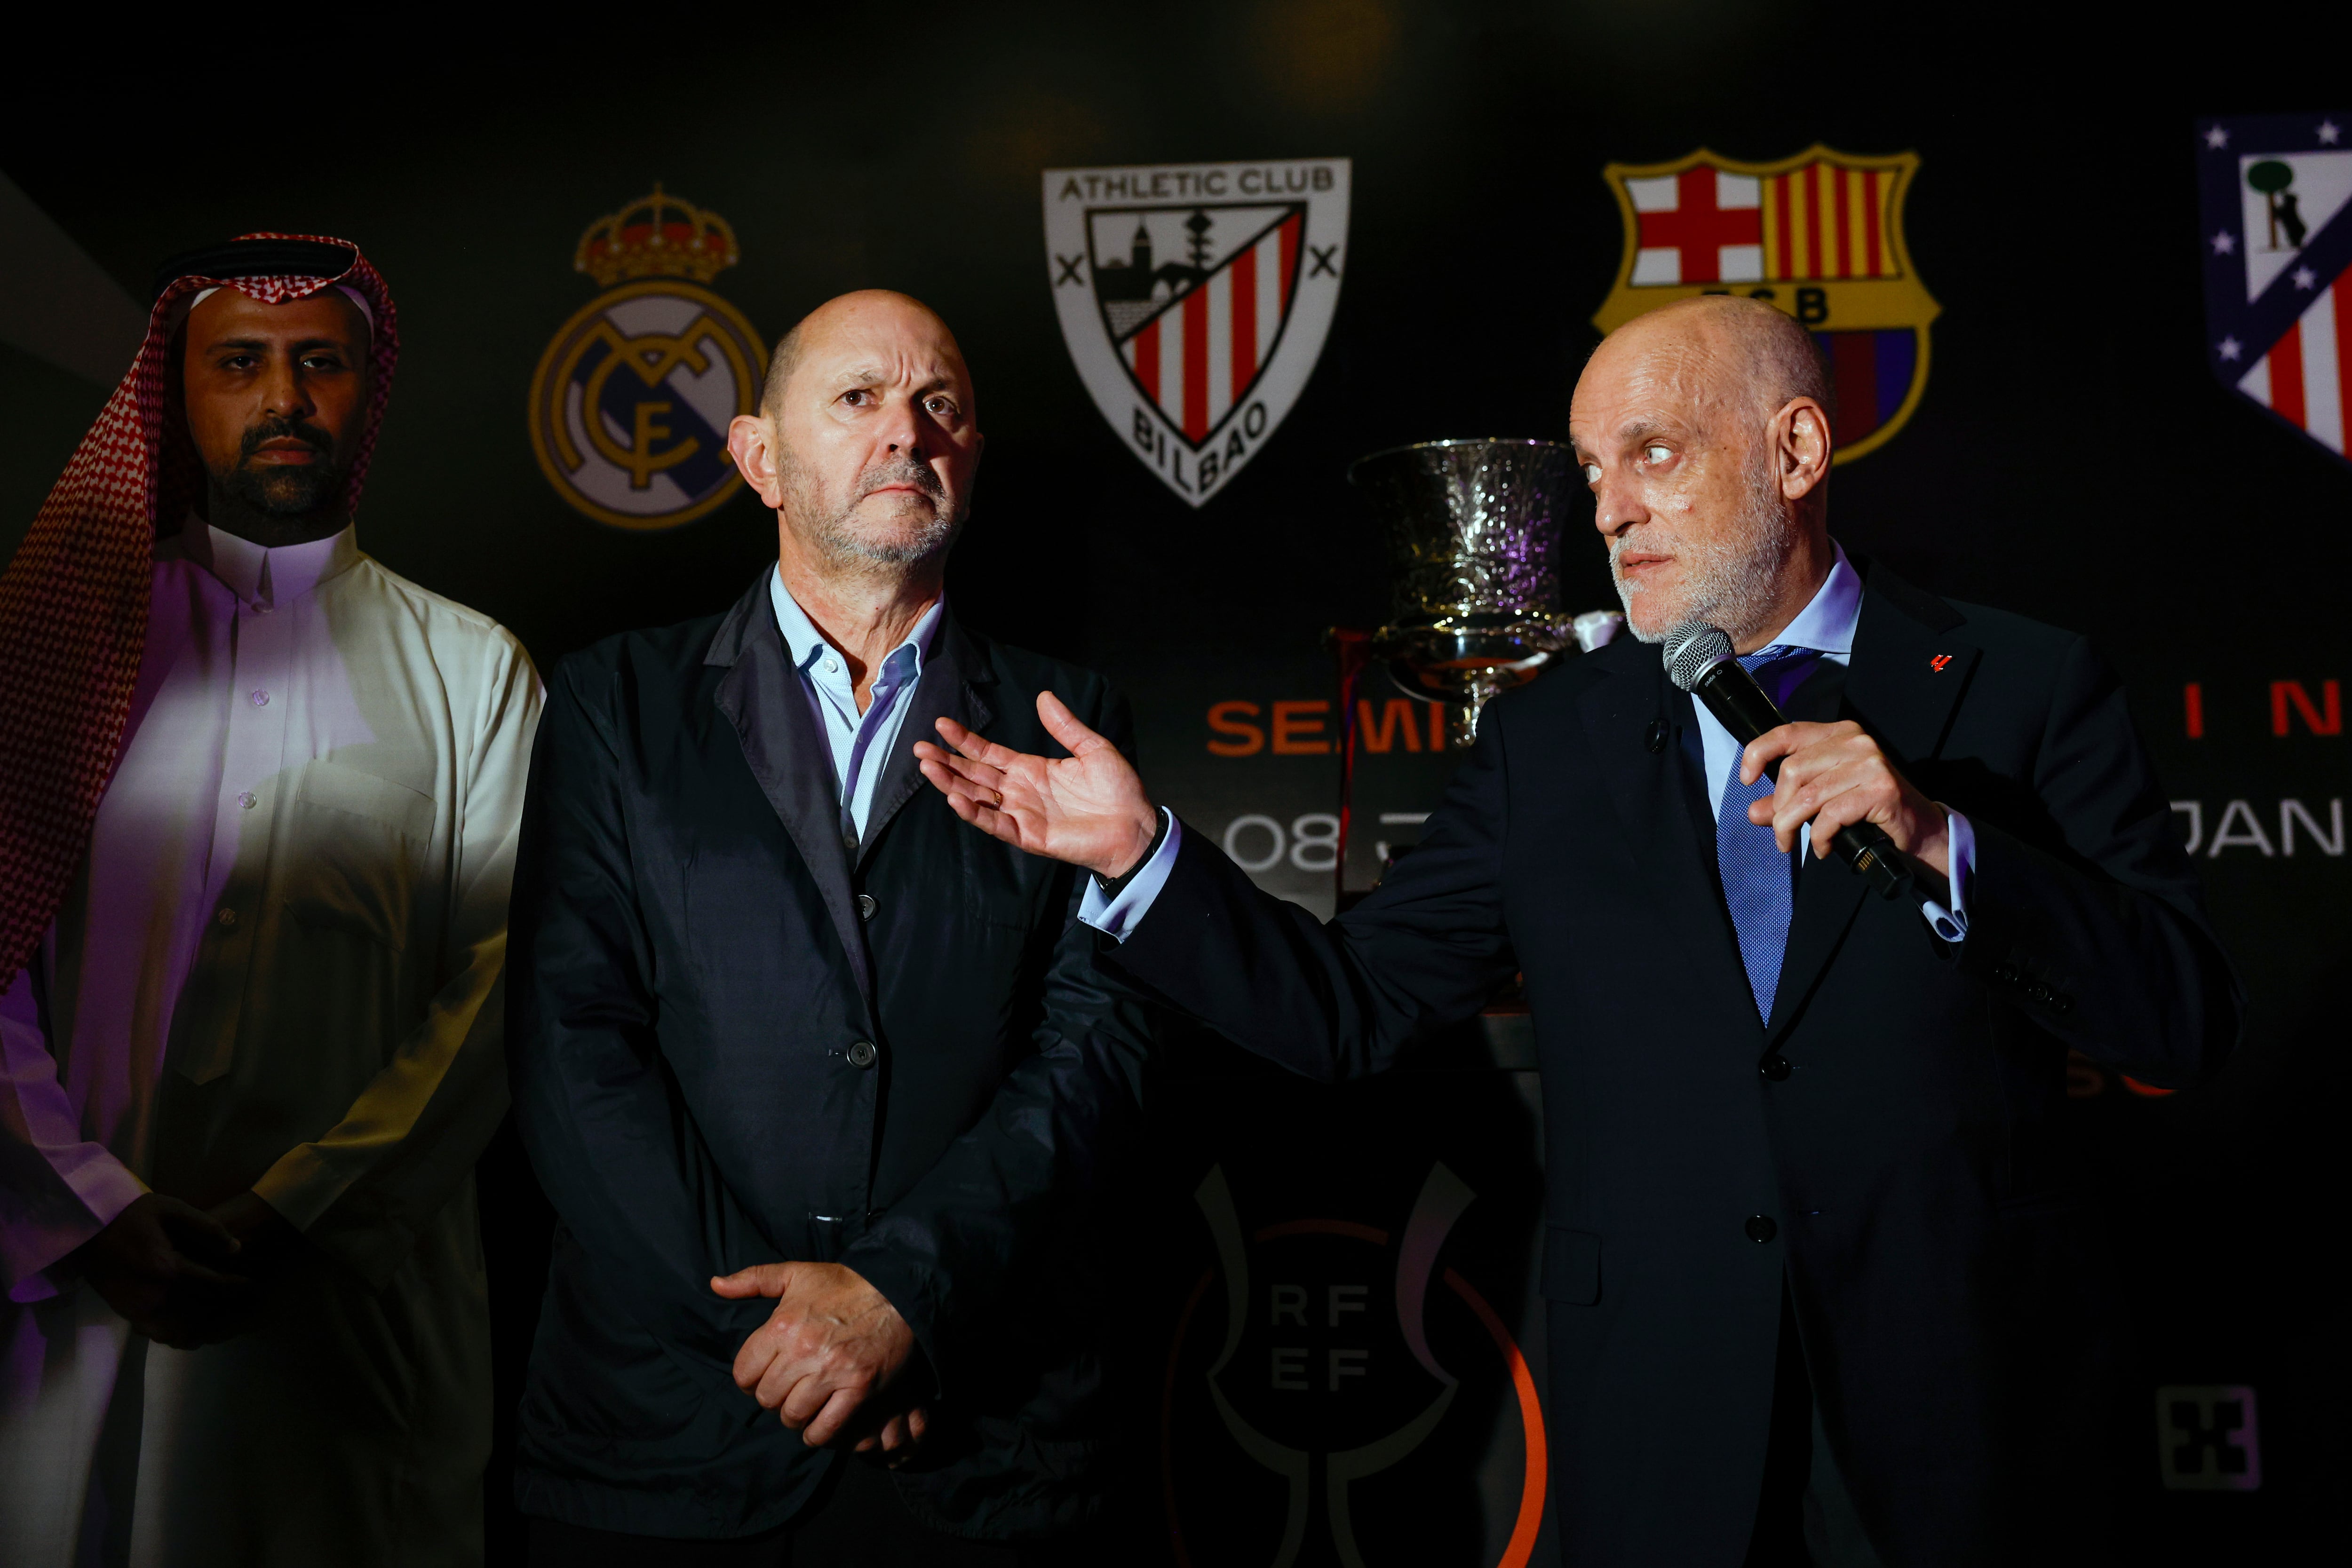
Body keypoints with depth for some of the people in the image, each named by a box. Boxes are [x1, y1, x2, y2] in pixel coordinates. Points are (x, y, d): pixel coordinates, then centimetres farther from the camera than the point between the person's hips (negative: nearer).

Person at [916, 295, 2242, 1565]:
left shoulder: (2026, 690, -3)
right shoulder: (1549, 740, 4)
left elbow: (2191, 1022, -9)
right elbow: (1353, 1010, 1)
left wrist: (1940, 844, -22)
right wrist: (1141, 851, -9)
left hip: (1966, 1433, -1)